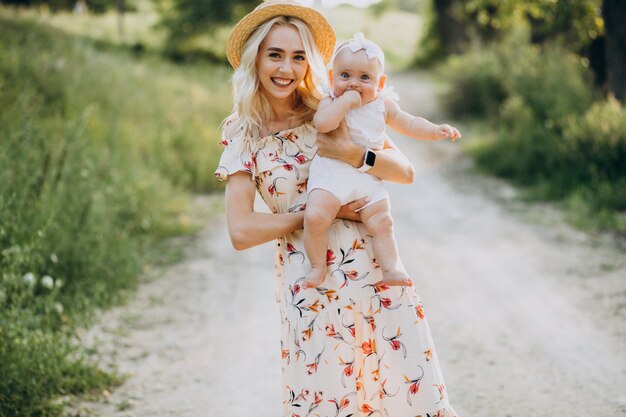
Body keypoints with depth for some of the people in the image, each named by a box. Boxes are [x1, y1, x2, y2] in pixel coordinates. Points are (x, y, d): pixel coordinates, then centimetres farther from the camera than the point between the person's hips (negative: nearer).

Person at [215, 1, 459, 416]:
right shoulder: (245, 135, 0)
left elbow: (405, 171, 1)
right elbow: (241, 231, -9)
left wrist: (352, 152, -17)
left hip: (374, 268, 1)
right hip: (310, 285, -1)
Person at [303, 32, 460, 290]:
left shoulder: (383, 105, 12)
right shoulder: (331, 103, -2)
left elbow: (409, 124, 17)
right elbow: (322, 123, -23)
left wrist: (435, 131, 2)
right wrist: (345, 101, -21)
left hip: (369, 180, 4)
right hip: (331, 173, -4)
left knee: (382, 223, -2)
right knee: (315, 216, -21)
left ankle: (390, 269, 9)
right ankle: (318, 266, -5)